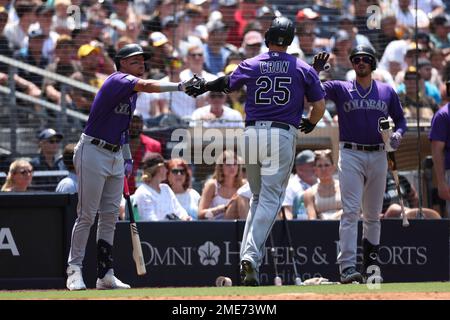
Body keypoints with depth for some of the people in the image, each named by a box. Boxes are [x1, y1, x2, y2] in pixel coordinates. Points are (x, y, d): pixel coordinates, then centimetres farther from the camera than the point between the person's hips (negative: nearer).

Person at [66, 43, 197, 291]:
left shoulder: (131, 90, 13)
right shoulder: (118, 80, -15)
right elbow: (146, 86, -35)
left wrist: (127, 158, 16)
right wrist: (179, 86, -40)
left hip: (115, 155, 9)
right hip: (93, 152, -9)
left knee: (110, 216, 7)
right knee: (87, 215, -7)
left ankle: (105, 274, 9)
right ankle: (74, 270, -1)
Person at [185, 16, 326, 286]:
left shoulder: (250, 66, 8)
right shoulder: (304, 69, 4)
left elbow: (227, 85, 24)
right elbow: (320, 106, 3)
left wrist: (203, 87, 44)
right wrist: (310, 125, 24)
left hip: (252, 134, 3)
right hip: (282, 135, -3)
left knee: (258, 197, 18)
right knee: (270, 200, -4)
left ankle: (248, 257, 11)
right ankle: (252, 256, -21)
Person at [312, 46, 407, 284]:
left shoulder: (387, 92, 12)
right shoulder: (340, 88, 4)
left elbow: (400, 119, 17)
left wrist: (398, 134, -4)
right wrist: (316, 70, -25)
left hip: (378, 156, 3)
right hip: (351, 156, -3)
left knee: (373, 215, 12)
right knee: (350, 211, -13)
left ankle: (370, 264, 24)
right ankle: (347, 267, -21)